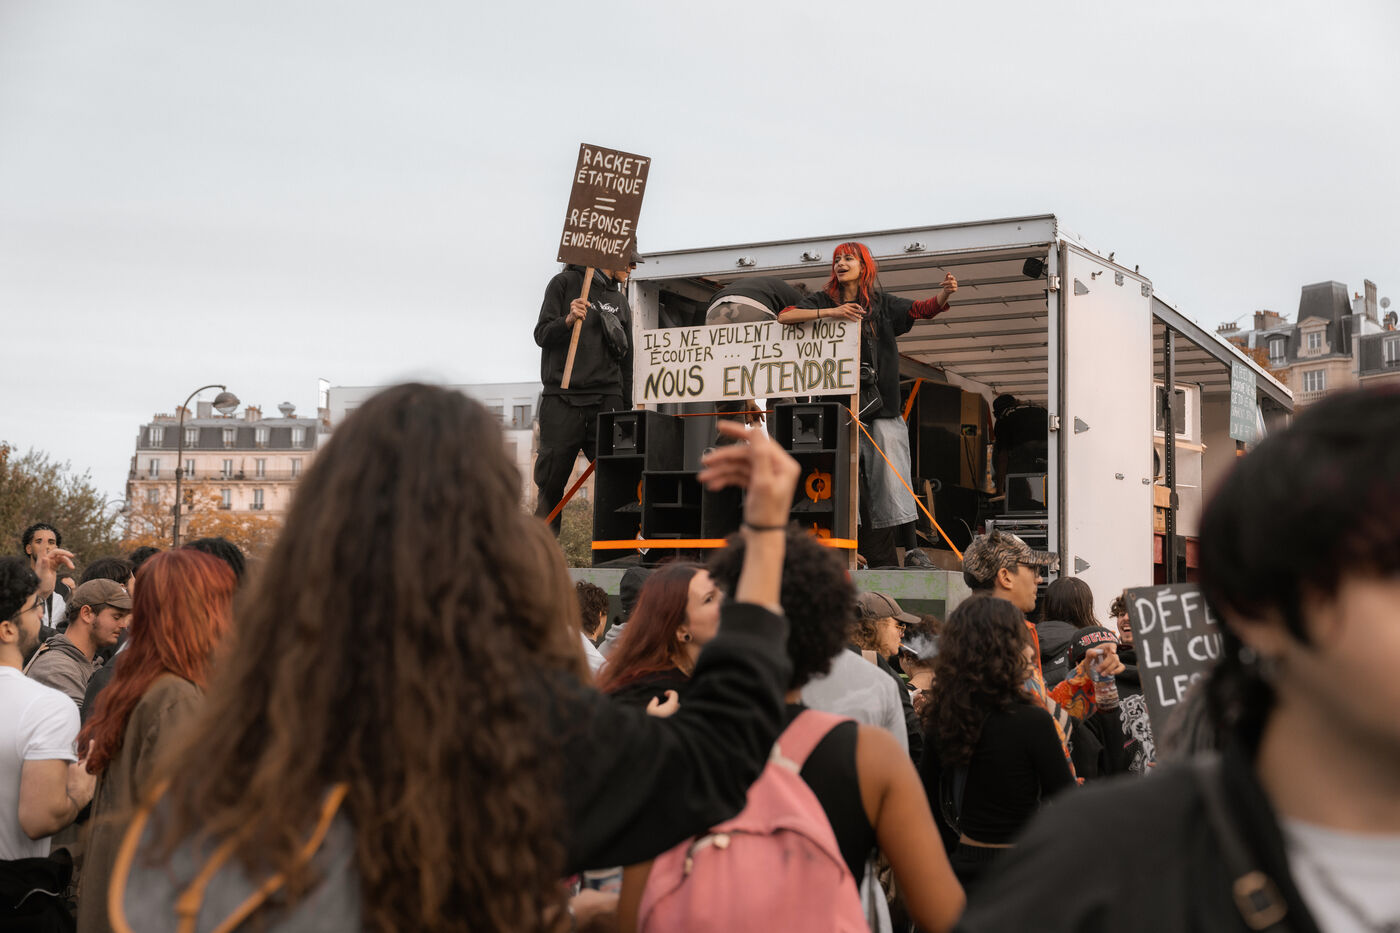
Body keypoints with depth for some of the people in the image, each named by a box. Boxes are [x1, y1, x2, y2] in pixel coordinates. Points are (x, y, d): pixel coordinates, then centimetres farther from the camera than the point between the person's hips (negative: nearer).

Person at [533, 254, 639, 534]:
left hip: (607, 403, 3)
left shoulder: (620, 301, 20)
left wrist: (626, 409, 15)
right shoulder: (565, 283, 6)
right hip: (562, 402, -3)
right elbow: (541, 335, 1)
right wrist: (568, 320, -19)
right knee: (551, 482, -2)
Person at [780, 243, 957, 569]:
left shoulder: (882, 303, 11)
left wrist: (944, 293, -21)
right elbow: (784, 316, -2)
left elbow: (922, 309, 1)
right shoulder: (823, 300, 10)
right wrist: (830, 313, -14)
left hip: (882, 404, 0)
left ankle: (910, 548, -3)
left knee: (892, 478, -4)